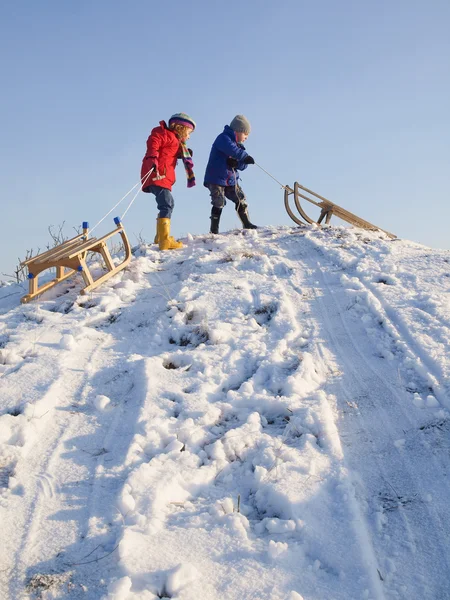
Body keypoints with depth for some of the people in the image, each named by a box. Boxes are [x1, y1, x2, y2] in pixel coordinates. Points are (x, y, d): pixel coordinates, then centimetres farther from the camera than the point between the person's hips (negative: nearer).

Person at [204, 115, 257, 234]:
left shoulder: (237, 144, 15)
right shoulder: (223, 138, -11)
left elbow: (243, 165, 7)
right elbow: (232, 150, -34)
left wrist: (236, 163, -15)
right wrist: (245, 157, -40)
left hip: (231, 180, 8)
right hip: (216, 179, -8)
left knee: (241, 200, 6)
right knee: (219, 203, -14)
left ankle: (247, 225, 17)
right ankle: (214, 231, -8)